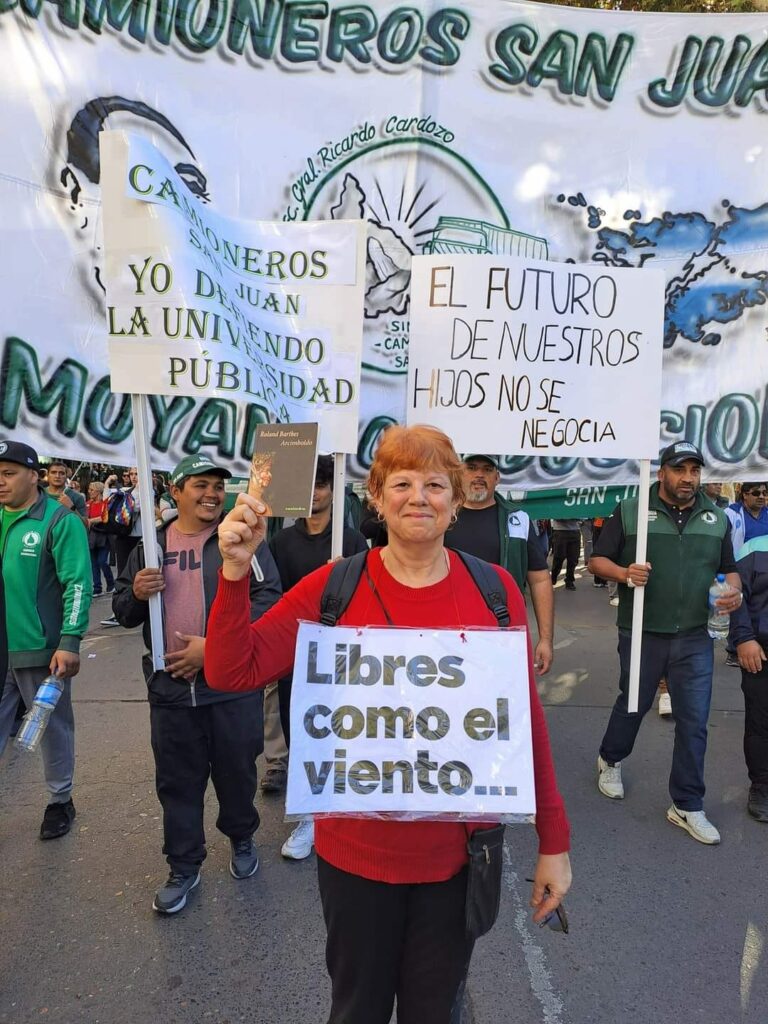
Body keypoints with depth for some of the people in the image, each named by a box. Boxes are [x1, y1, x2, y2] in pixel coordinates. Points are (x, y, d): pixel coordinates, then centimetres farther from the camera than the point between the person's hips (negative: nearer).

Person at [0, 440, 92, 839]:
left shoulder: (59, 520, -10)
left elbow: (78, 584, -14)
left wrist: (69, 642, -19)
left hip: (40, 650, -5)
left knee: (53, 729, 12)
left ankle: (60, 801, 31)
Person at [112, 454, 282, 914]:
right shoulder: (151, 544, 7)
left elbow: (268, 597, -14)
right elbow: (123, 612, 13)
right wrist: (136, 593, -11)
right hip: (170, 687, 3)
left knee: (237, 772, 15)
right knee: (178, 782, 15)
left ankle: (242, 839, 43)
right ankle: (184, 867, 35)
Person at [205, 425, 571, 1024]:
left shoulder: (494, 590, -8)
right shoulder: (334, 587, -11)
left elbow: (526, 716, -3)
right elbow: (232, 672, -11)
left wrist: (554, 840, 1)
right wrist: (236, 569, -24)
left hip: (459, 853, 1)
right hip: (357, 851, 0)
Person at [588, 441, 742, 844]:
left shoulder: (716, 518, 7)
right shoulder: (630, 511, -5)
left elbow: (729, 567, 16)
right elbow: (597, 560, -3)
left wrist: (734, 590, -5)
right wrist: (625, 573, -23)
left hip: (694, 638, 3)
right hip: (642, 634, -2)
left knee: (694, 721, 5)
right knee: (633, 703, 16)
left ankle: (687, 806, 22)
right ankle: (610, 760, 44)